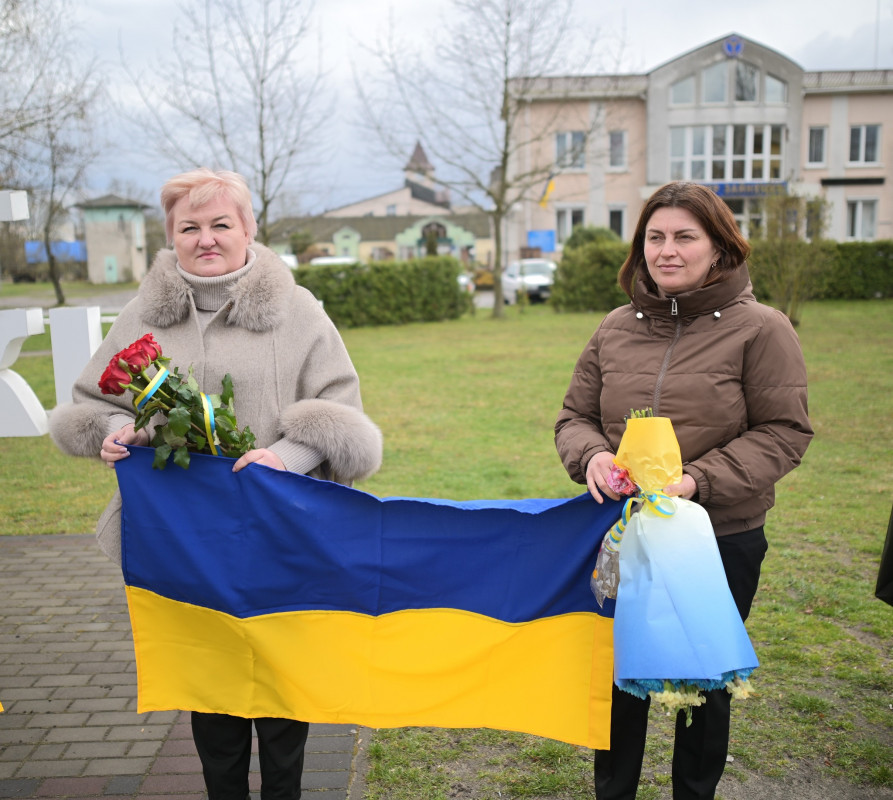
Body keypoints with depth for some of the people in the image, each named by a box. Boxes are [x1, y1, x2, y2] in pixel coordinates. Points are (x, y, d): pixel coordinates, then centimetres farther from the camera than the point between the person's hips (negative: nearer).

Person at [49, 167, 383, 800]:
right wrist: (115, 432, -7)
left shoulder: (296, 312, -2)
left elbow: (339, 414, -4)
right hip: (182, 542, 3)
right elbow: (92, 405, 16)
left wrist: (288, 453, -22)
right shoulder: (142, 317, 6)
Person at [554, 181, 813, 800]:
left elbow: (784, 431, -10)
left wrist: (698, 479, -21)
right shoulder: (616, 329, 4)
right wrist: (593, 455, -14)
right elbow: (575, 417, 9)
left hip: (722, 539, -3)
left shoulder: (760, 329, -8)